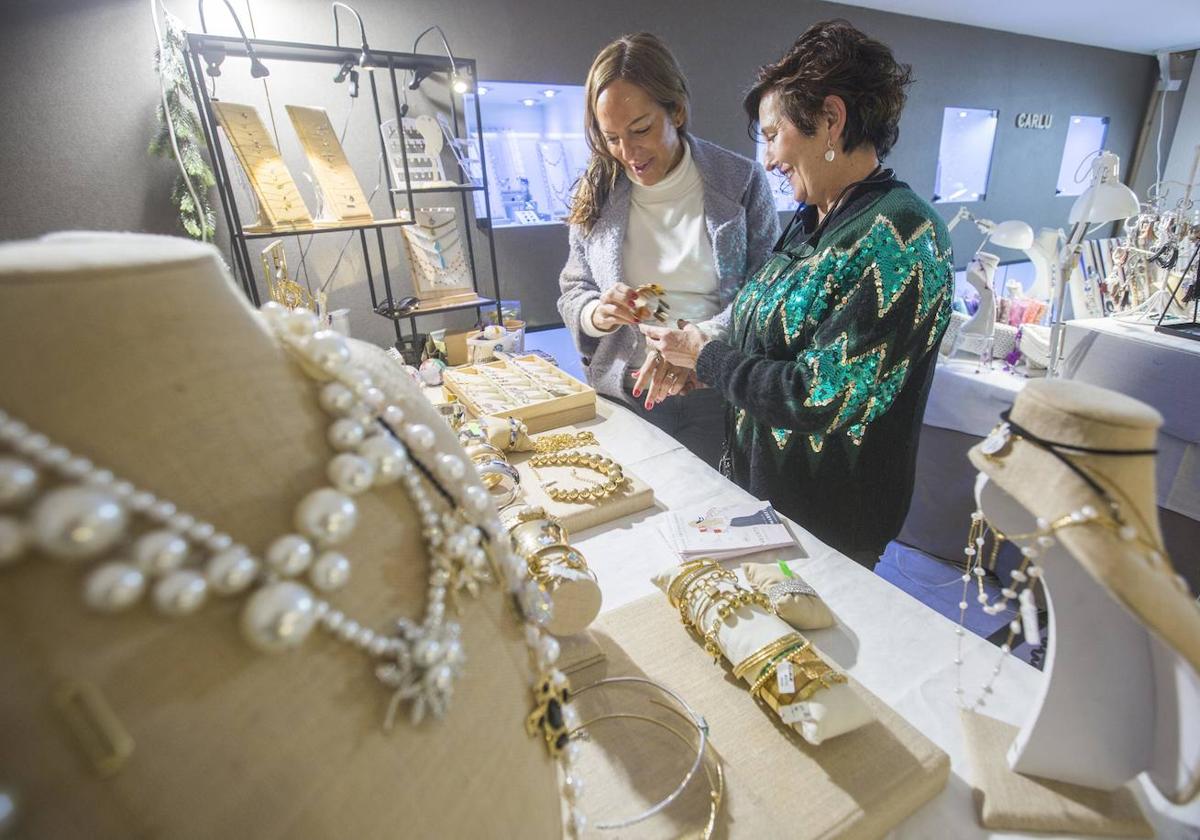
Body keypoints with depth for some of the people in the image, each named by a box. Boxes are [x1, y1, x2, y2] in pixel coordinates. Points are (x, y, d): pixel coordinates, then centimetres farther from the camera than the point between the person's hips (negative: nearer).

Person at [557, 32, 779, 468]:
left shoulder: (741, 181, -4)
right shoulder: (596, 192, 3)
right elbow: (572, 291, 8)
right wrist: (596, 314, -16)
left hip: (715, 398, -1)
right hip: (621, 395, 2)